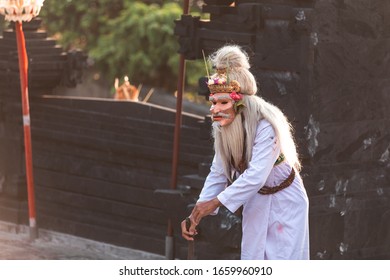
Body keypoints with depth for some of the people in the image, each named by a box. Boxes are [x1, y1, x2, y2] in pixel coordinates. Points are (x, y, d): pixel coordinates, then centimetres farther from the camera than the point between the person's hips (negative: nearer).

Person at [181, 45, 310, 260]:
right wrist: (198, 213, -16)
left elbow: (256, 175, -36)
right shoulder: (223, 128, -8)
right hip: (256, 202, 6)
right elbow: (218, 174, -6)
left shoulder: (266, 125, -29)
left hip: (285, 202, -6)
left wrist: (216, 202, -37)